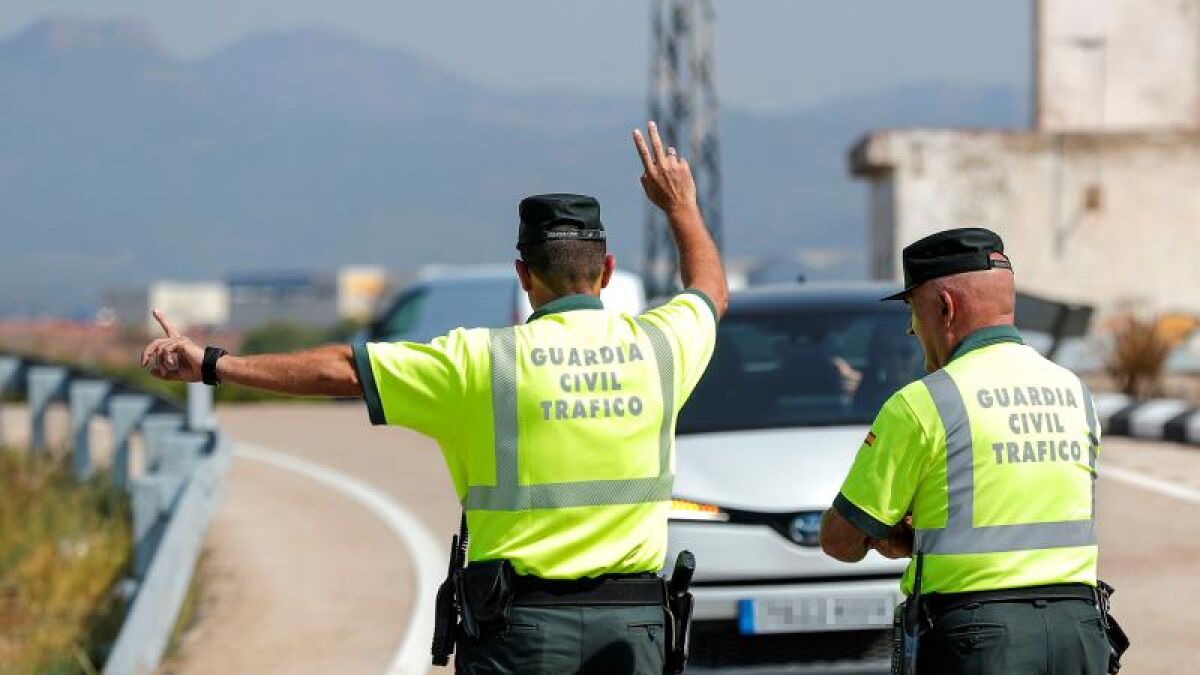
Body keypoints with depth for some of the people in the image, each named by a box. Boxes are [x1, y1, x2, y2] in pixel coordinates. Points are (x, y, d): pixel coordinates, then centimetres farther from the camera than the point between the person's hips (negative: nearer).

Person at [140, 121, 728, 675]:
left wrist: (213, 365, 1)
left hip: (519, 623, -3)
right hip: (632, 621, 3)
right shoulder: (658, 346, 3)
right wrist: (681, 206, 44)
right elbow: (711, 289, 27)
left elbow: (341, 369, -5)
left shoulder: (483, 360, -7)